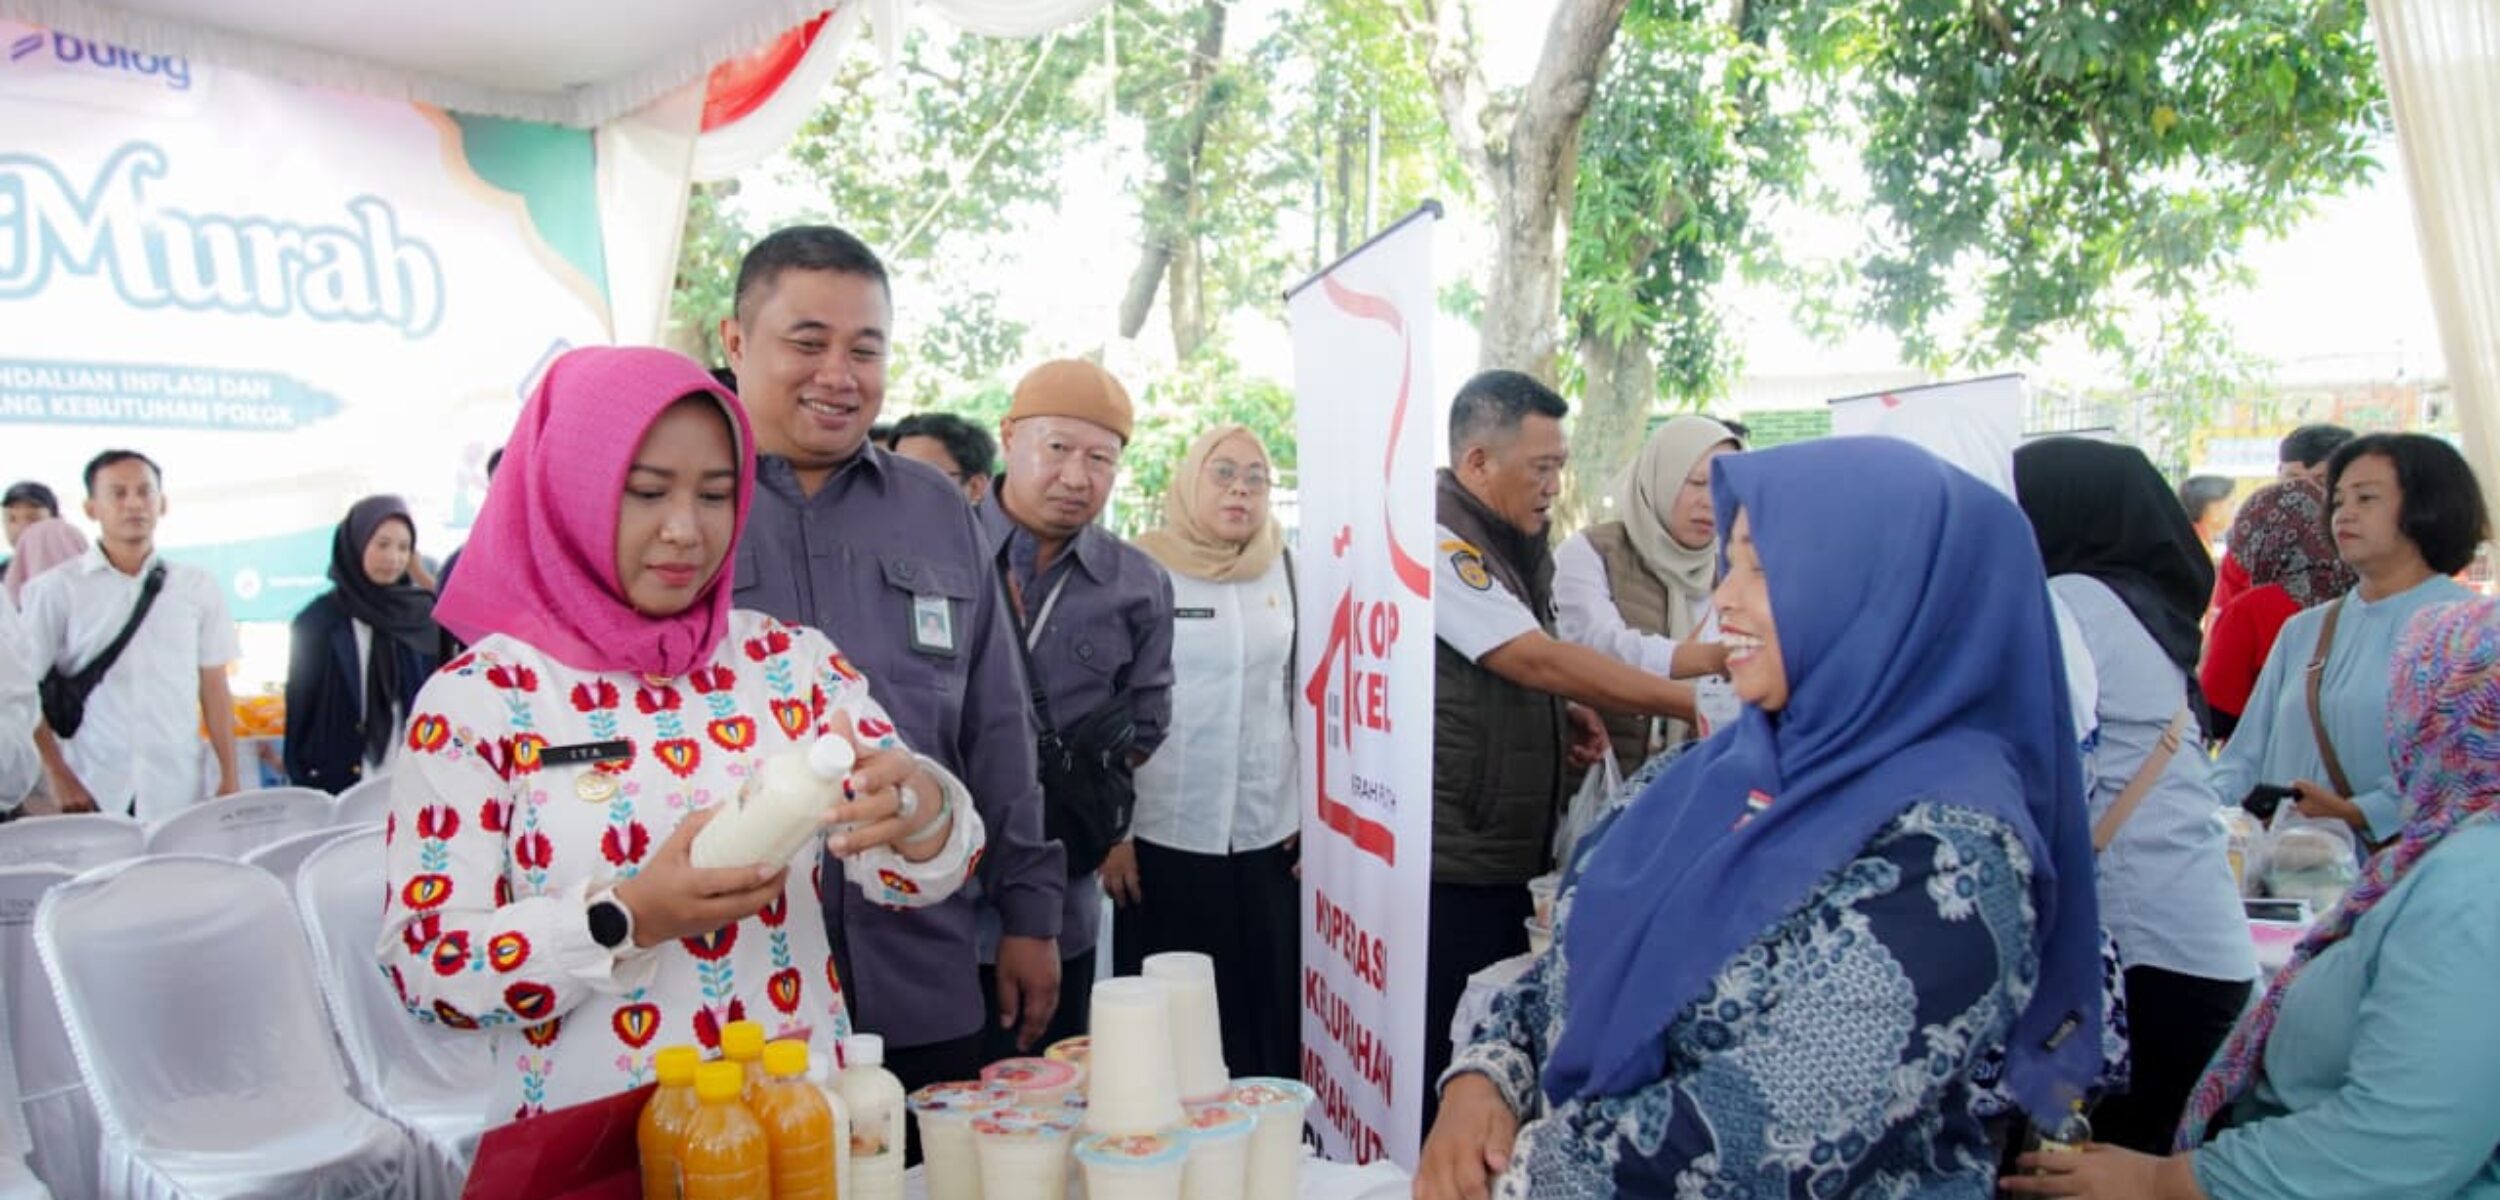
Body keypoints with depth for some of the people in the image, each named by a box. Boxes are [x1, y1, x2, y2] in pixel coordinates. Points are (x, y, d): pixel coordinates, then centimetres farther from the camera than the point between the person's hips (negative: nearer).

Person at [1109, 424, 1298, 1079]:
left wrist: (1308, 814, 7)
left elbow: (1304, 698, 11)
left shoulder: (1282, 571, 7)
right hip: (1164, 835, -2)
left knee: (1269, 1014, 5)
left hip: (1269, 835, 3)